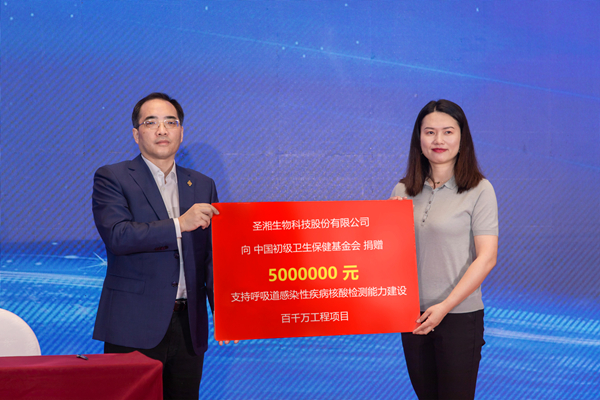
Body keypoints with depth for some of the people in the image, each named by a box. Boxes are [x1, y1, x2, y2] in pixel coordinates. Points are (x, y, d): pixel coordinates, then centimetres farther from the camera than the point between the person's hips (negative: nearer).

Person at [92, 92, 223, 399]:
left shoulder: (203, 186, 14)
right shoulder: (111, 178, 1)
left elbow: (211, 256, 13)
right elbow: (116, 235, -15)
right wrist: (179, 224, -22)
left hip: (189, 328, 4)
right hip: (134, 328, -4)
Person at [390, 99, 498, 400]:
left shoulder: (479, 190, -8)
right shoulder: (403, 191, 5)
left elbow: (487, 257, -13)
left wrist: (445, 306, -18)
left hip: (460, 315, -4)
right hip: (413, 314, 4)